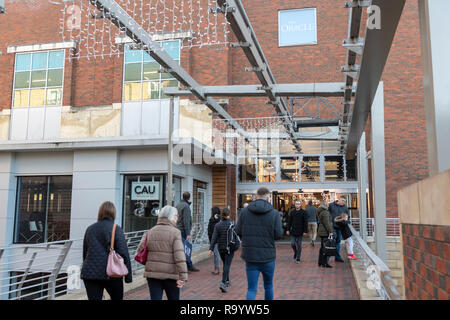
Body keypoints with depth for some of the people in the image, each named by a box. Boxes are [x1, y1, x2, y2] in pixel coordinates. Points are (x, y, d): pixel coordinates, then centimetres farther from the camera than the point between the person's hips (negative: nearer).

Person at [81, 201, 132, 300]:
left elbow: (85, 252, 16)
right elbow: (124, 254, -11)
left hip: (90, 274, 3)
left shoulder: (90, 229, 8)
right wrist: (128, 276, -5)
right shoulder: (116, 229, -7)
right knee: (117, 298, 16)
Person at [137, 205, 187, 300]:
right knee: (173, 298, 17)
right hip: (170, 274, -3)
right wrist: (183, 277, -19)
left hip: (152, 273, 3)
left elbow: (140, 249, 1)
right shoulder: (175, 233, -11)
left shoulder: (150, 232, 3)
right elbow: (179, 256, -18)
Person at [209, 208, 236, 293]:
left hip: (221, 248, 4)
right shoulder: (232, 224, -11)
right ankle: (223, 283, -19)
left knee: (225, 264, 21)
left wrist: (211, 249, -8)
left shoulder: (217, 225, -3)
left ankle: (227, 281, 34)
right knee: (227, 265, -5)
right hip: (230, 248, -4)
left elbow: (214, 238, -8)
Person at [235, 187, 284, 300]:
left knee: (252, 289, 5)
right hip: (268, 257, -1)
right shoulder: (274, 213, -7)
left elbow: (238, 231, -2)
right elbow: (279, 234, -10)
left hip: (250, 256, 1)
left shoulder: (245, 211, -3)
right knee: (268, 285, 22)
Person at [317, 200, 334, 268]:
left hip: (322, 232, 10)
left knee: (322, 247, 15)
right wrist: (330, 231, -19)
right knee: (325, 248, -7)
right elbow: (327, 223, -20)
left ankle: (320, 262, 20)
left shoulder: (320, 212, 16)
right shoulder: (325, 212, -15)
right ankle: (325, 263, -6)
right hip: (325, 232, -10)